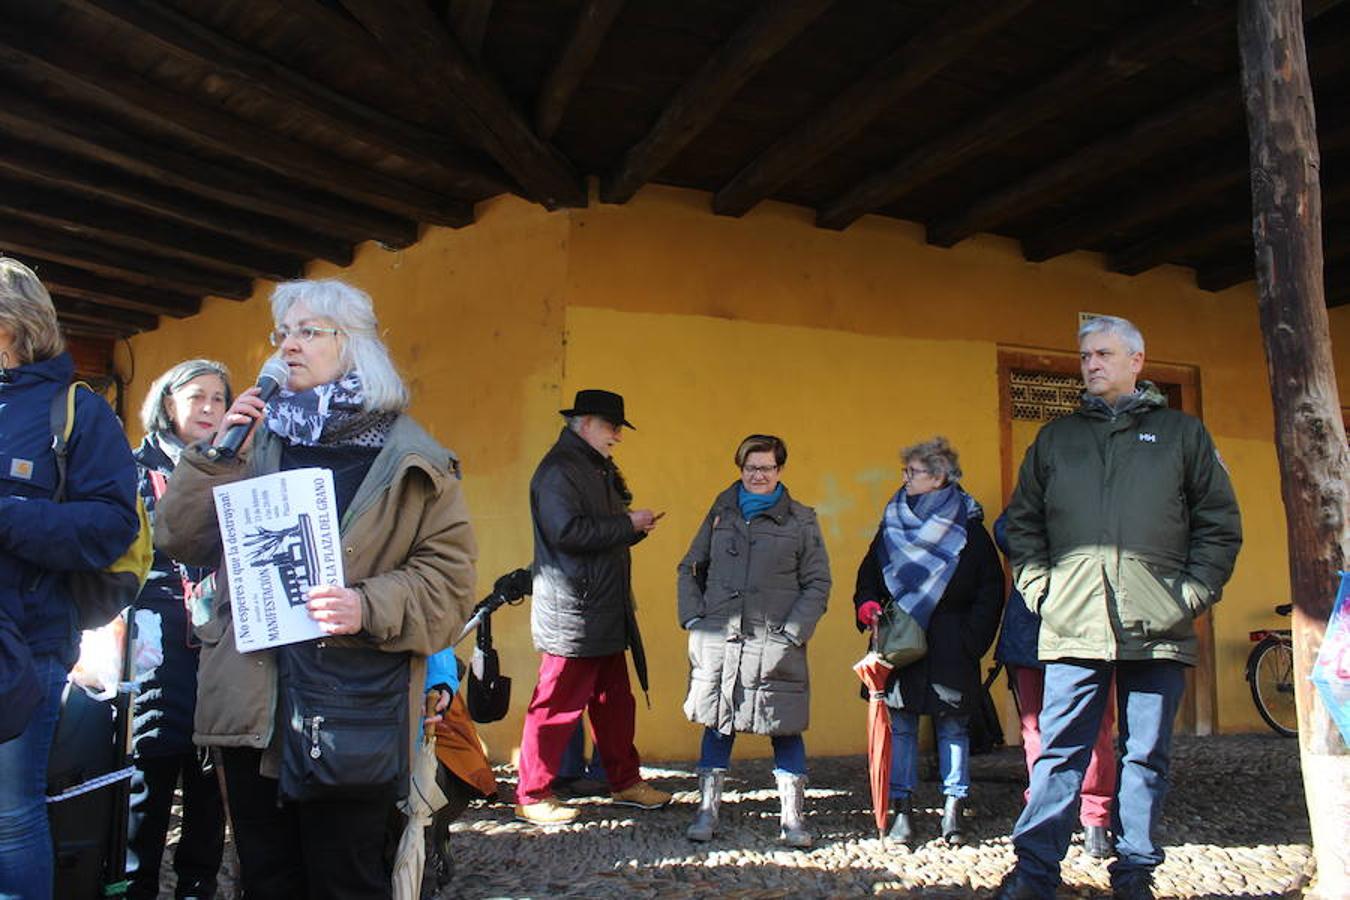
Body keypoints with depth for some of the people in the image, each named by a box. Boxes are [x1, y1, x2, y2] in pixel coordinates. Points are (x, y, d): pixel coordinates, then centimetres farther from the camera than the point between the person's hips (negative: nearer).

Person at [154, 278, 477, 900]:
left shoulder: (409, 458, -1)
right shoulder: (258, 435, 11)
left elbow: (449, 578, -5)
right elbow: (183, 542, 8)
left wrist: (369, 608, -21)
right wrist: (218, 457, -4)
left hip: (351, 714, -4)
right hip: (250, 705, 5)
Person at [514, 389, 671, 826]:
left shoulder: (599, 469, 20)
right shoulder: (558, 469, -13)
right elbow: (567, 531, -25)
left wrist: (635, 527, 9)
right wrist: (627, 524, -16)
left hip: (606, 614, 10)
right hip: (572, 614, -10)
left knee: (615, 701, 15)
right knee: (557, 706, -2)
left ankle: (625, 782, 27)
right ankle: (531, 798, 8)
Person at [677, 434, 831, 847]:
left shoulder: (801, 520, 4)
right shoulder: (721, 512, 11)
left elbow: (818, 583, 4)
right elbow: (690, 567, 16)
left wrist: (792, 632, -7)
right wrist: (693, 617, 3)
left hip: (775, 646, -2)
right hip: (717, 641, 2)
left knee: (785, 730, 3)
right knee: (717, 725, 8)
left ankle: (792, 818, 15)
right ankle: (706, 811, 19)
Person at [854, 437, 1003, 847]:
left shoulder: (969, 528, -1)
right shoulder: (893, 524, 10)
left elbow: (991, 589, 0)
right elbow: (869, 574, 16)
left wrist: (972, 636, -9)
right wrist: (868, 605, -4)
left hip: (949, 648, -3)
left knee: (952, 726, 2)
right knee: (900, 725, 3)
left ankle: (954, 812, 11)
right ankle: (902, 811, 9)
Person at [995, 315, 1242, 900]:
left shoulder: (1182, 433, 11)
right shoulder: (1055, 439, 15)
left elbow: (1219, 523, 9)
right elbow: (1022, 522, 17)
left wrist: (1196, 591, -1)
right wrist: (1037, 586, 4)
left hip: (1159, 627, 0)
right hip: (1073, 625, 0)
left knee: (1147, 755, 6)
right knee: (1059, 752, -2)